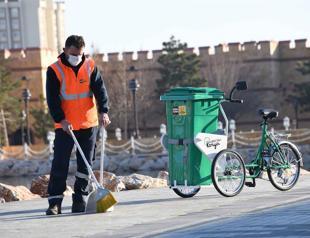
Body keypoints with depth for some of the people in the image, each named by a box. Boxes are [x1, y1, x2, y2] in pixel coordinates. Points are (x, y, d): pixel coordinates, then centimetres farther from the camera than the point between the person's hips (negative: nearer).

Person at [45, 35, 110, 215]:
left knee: (85, 165, 6)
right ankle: (55, 203, -4)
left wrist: (103, 111, -19)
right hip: (65, 125, -3)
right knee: (60, 164, -6)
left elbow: (100, 89, -4)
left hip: (89, 124, 3)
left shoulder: (90, 67, 1)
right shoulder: (55, 70, -7)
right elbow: (52, 99, -10)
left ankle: (80, 200, 14)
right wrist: (61, 120, -20)